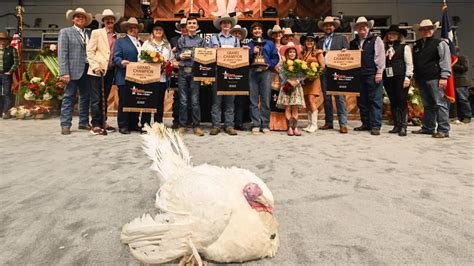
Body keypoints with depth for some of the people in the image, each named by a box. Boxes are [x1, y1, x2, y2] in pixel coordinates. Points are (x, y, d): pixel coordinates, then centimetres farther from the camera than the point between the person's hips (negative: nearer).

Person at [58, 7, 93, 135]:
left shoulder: (88, 34, 16)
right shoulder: (65, 32, 2)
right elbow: (62, 53, -6)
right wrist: (64, 72, -15)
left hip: (87, 69, 5)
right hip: (73, 70, -5)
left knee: (86, 97, 9)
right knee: (69, 97, -2)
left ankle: (84, 122, 18)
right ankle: (65, 125, 2)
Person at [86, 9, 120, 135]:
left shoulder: (117, 36, 15)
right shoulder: (96, 33, 3)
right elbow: (90, 51, -3)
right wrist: (95, 66, -13)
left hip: (110, 71, 5)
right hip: (97, 71, -5)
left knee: (104, 98, 11)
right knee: (96, 99, -4)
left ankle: (103, 122, 18)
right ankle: (95, 125, 0)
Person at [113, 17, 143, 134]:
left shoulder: (141, 43, 22)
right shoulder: (120, 41, 6)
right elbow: (116, 57, -4)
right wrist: (122, 62, -24)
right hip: (125, 78, -5)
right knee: (124, 101, -2)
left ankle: (134, 124, 15)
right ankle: (123, 125, 4)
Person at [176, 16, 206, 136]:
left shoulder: (201, 40, 11)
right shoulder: (181, 40, 15)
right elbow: (175, 54, 14)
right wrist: (181, 56, -5)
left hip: (195, 72, -1)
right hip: (183, 71, 1)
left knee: (195, 100, -2)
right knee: (183, 100, 3)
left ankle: (196, 126, 5)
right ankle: (182, 125, 10)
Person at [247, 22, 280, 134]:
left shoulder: (269, 43, 16)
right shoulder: (249, 45, 18)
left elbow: (276, 57, 9)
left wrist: (268, 65, -7)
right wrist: (252, 52, -6)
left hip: (265, 72, 0)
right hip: (252, 72, 1)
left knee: (265, 100, -3)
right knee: (253, 100, -2)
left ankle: (265, 125, 3)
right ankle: (255, 125, 4)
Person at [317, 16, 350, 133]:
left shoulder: (341, 38, 8)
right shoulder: (320, 41, 17)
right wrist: (321, 53, -8)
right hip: (324, 72, 4)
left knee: (340, 97, -7)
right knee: (326, 98, 7)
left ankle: (343, 124, -5)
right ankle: (328, 122, 15)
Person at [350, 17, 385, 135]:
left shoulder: (376, 40, 5)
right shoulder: (353, 42, 17)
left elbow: (380, 56, -2)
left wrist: (379, 72, -9)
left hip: (372, 75, -4)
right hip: (359, 75, 5)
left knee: (375, 101, -4)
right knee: (361, 101, 7)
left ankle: (375, 126, -1)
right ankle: (366, 124, 17)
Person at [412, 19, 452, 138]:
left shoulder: (439, 43, 0)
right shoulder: (416, 45, 17)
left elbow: (445, 61, -6)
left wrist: (444, 77, -14)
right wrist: (415, 78, 14)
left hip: (435, 79, -6)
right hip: (421, 79, 6)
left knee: (440, 104, -6)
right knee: (427, 105, 12)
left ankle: (443, 130, -3)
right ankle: (427, 128, 19)